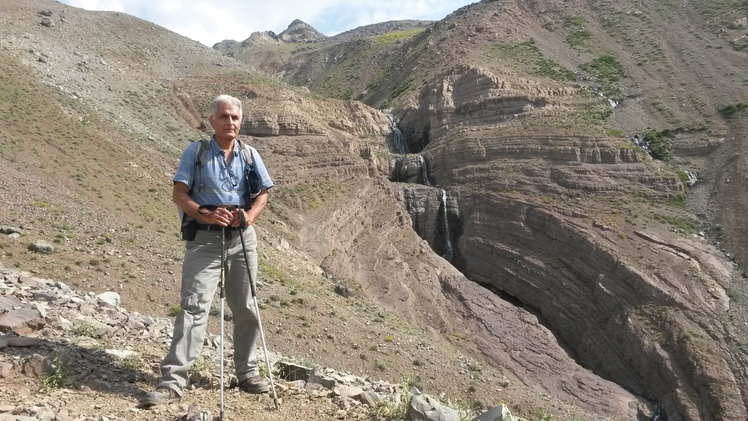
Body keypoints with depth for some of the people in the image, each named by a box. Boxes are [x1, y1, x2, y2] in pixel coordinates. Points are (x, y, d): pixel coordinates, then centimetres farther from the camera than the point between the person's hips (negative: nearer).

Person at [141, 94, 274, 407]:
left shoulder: (250, 155, 10)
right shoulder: (195, 151, 1)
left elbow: (262, 195, 7)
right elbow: (179, 194, -4)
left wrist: (248, 216, -13)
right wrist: (205, 214, -21)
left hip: (242, 239, 3)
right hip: (204, 239, -3)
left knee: (246, 308, 9)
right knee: (193, 306, -9)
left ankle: (247, 373, 24)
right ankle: (173, 381, -5)